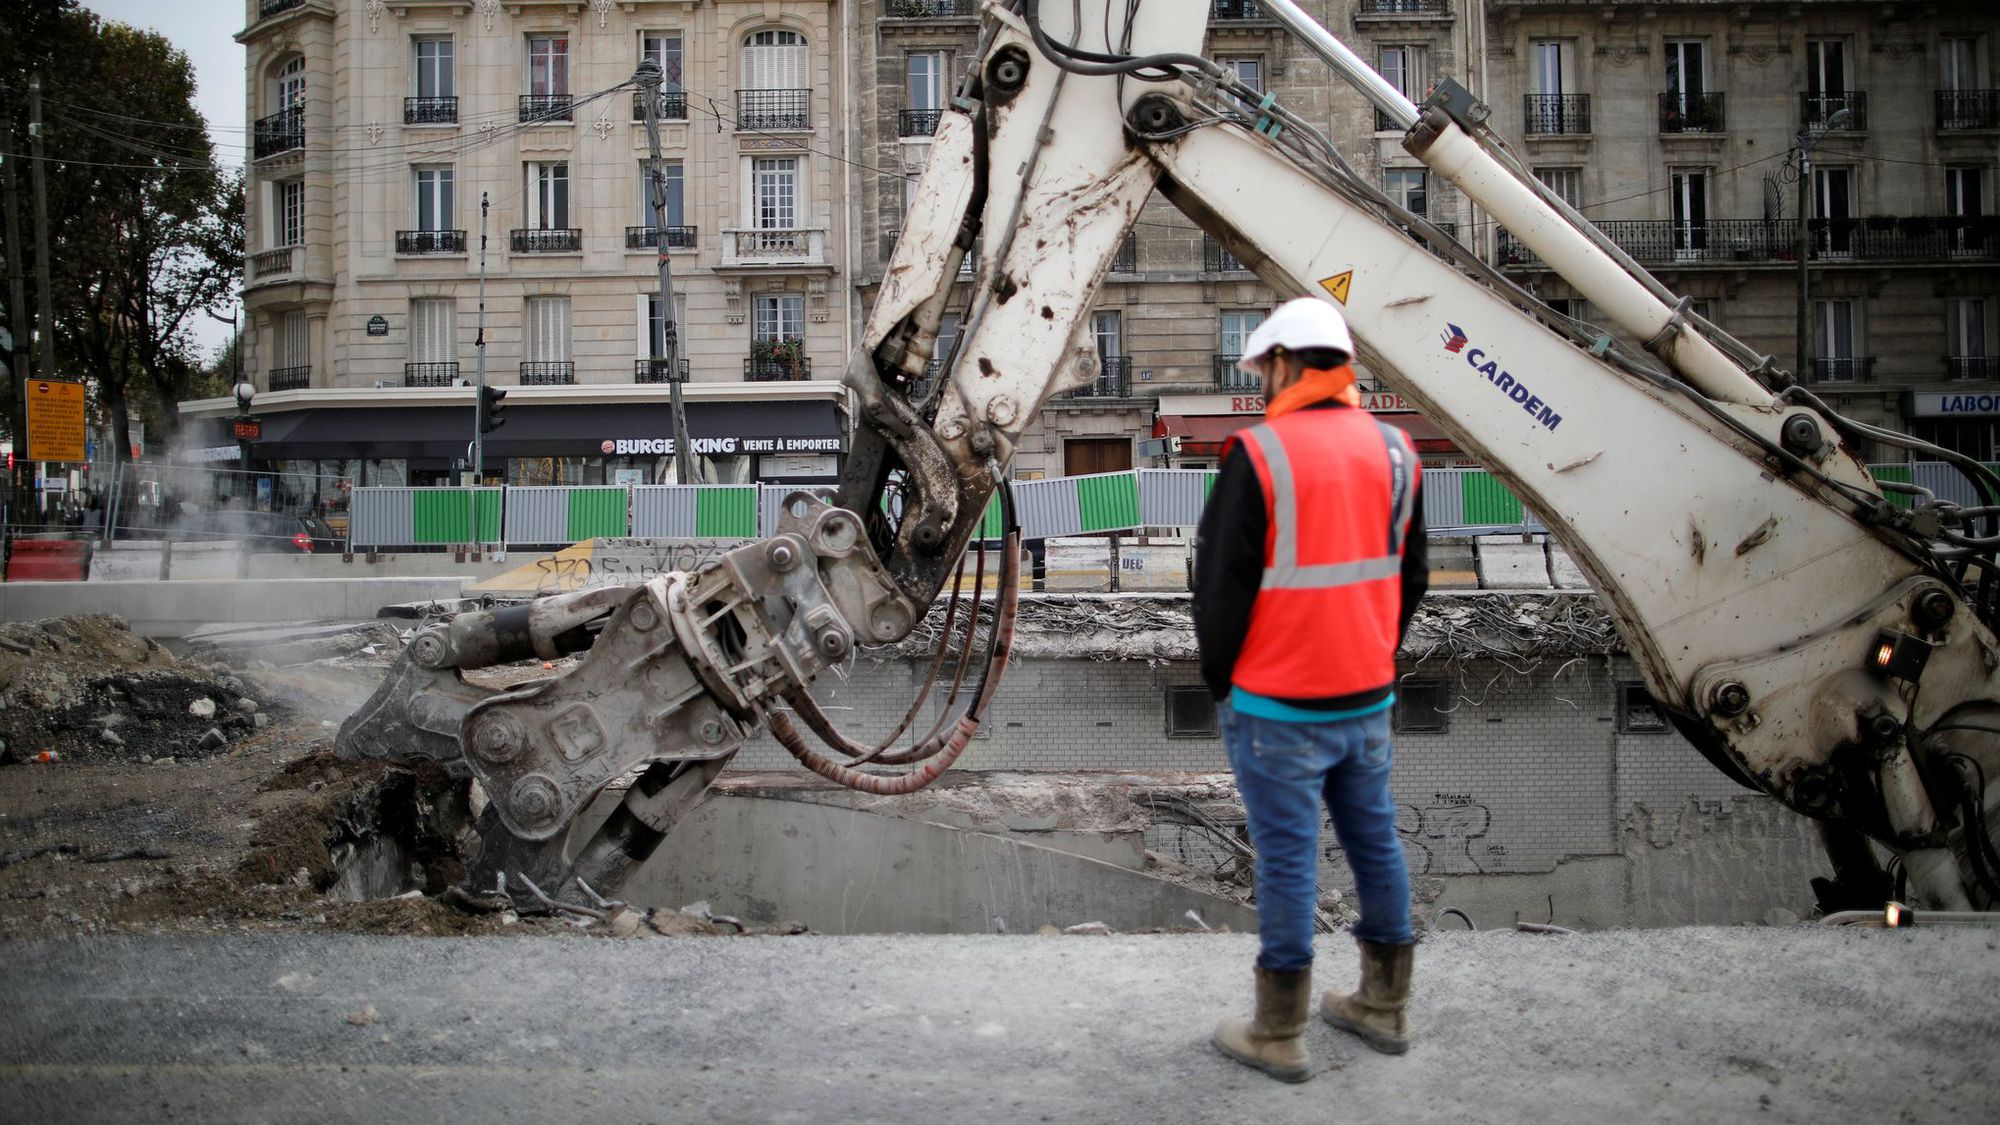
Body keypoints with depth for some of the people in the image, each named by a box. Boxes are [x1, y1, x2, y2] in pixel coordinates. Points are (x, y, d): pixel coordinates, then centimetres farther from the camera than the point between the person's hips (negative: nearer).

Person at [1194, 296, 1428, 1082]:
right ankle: (1383, 1007, 29)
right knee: (1374, 842, 15)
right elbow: (1410, 576, 13)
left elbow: (1220, 582, -11)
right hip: (1368, 696, 6)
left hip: (1279, 706, -6)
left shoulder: (1260, 453, -15)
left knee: (1286, 858, 1)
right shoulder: (1393, 449, 5)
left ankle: (1278, 1036, 12)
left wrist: (1220, 681, 2)